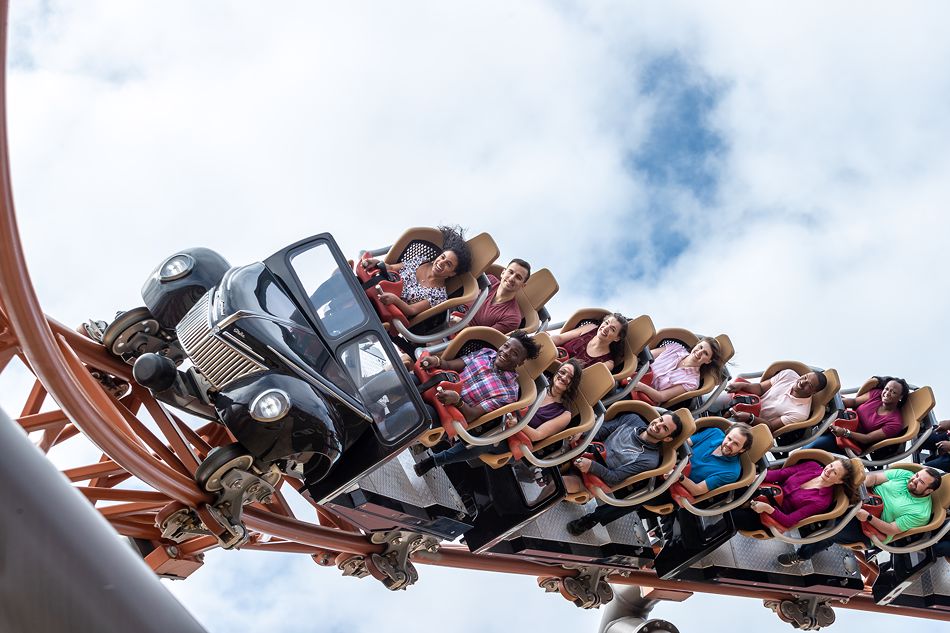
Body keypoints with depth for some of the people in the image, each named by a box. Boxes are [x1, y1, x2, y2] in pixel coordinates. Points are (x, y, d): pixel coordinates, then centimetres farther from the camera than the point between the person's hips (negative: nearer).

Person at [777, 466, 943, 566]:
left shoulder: (921, 512, -15)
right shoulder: (905, 474, 0)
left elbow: (892, 530, -17)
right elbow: (874, 477, -3)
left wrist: (868, 517, -29)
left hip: (871, 529, -6)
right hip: (864, 500, 6)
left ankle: (802, 555, -4)